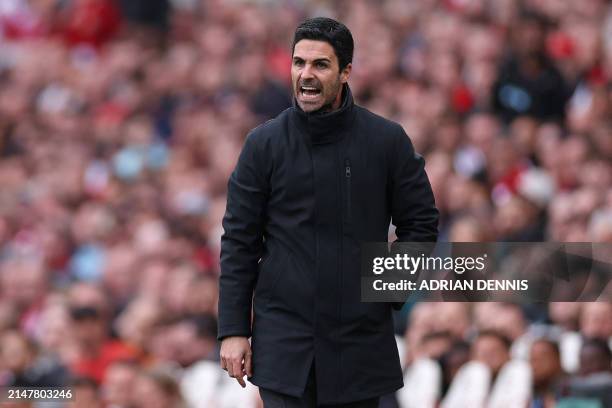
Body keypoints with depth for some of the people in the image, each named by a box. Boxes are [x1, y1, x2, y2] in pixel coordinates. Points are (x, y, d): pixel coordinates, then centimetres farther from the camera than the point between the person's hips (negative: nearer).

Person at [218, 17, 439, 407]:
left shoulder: (388, 140, 0)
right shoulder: (264, 144, 0)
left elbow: (421, 223, 9)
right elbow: (239, 241, 3)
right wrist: (233, 330, -1)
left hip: (361, 341, 1)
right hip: (284, 341, -1)